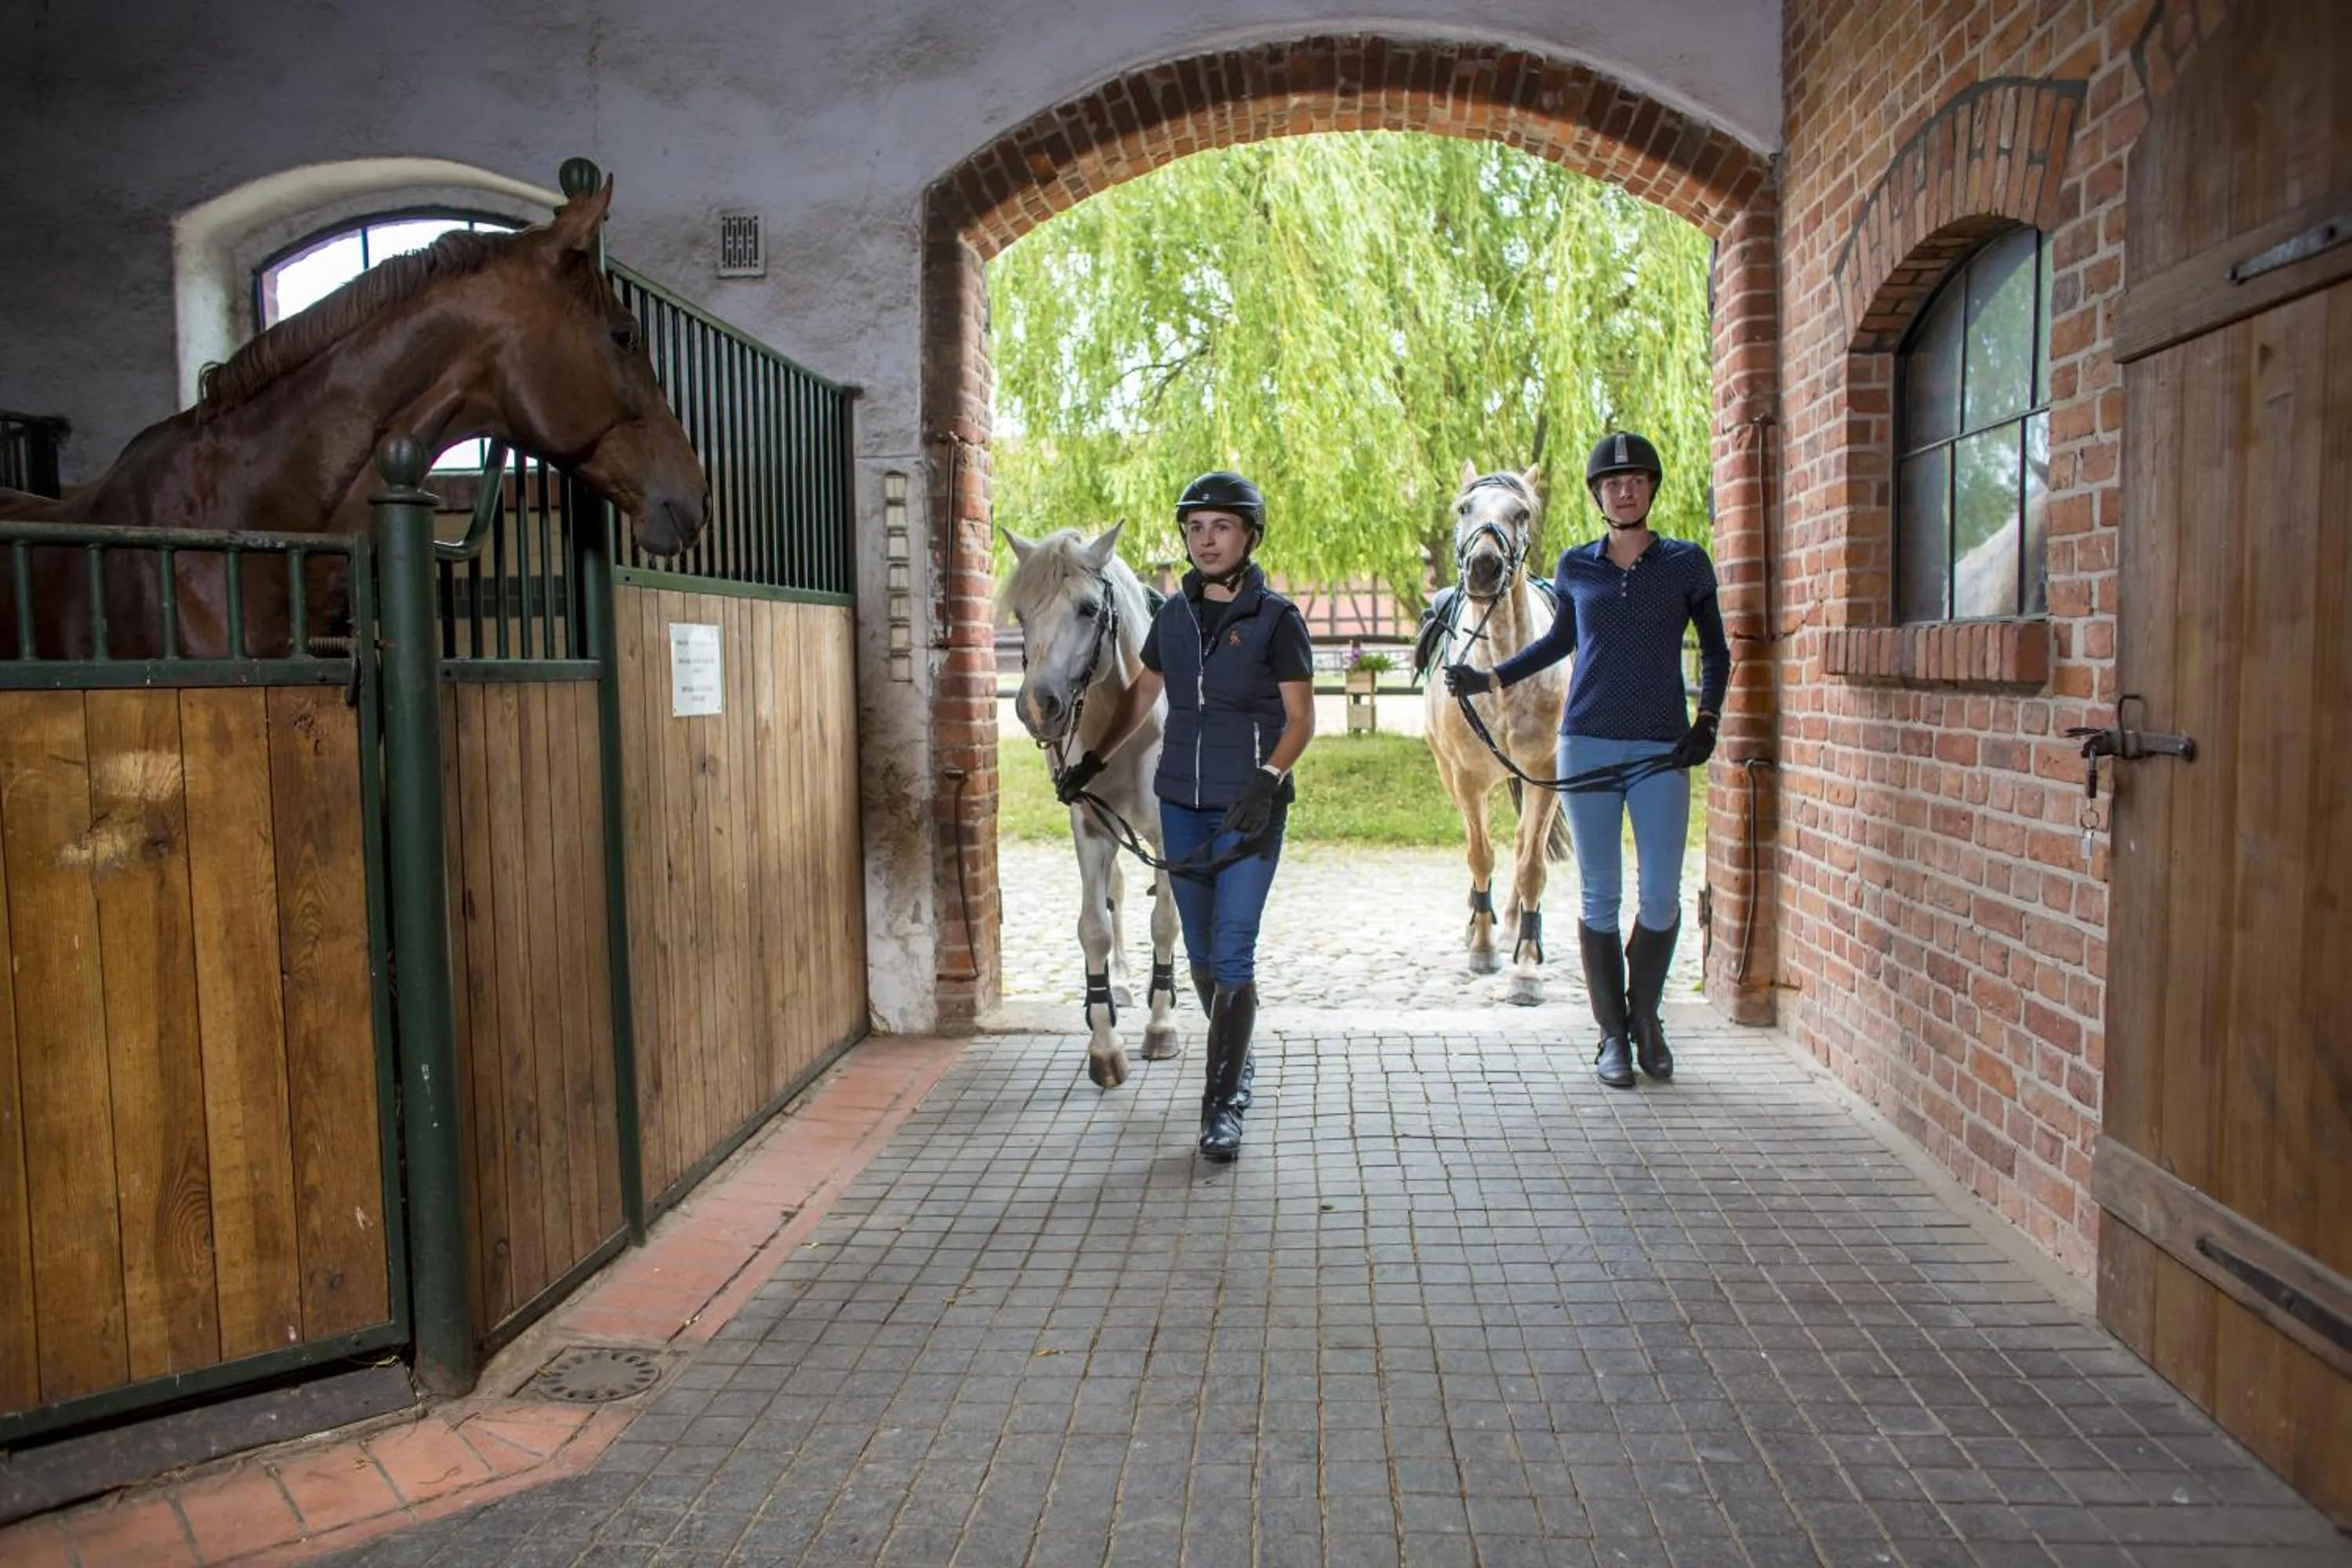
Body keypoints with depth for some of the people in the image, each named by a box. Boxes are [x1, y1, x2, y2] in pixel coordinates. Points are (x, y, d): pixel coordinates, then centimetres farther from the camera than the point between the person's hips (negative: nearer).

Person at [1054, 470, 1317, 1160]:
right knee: (1202, 952, 13)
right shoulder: (1173, 614, 8)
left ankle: (1222, 1105, 0)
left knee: (1232, 954, -8)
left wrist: (1268, 779, -25)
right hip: (1181, 802, 5)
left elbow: (1300, 719, -9)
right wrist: (1093, 760, 16)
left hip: (1250, 808, -5)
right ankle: (1237, 1060, 35)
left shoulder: (1276, 617, -7)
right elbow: (1141, 698, 19)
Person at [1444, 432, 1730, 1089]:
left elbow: (1715, 651, 14)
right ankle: (1612, 1034, 14)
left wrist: (1707, 720, 2)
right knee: (1601, 897, 3)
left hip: (1662, 751, 0)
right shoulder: (1575, 567, 7)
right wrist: (1489, 678, 17)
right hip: (1588, 746, 1)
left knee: (1661, 898, -2)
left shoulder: (1686, 564, 4)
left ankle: (1645, 1015, 23)